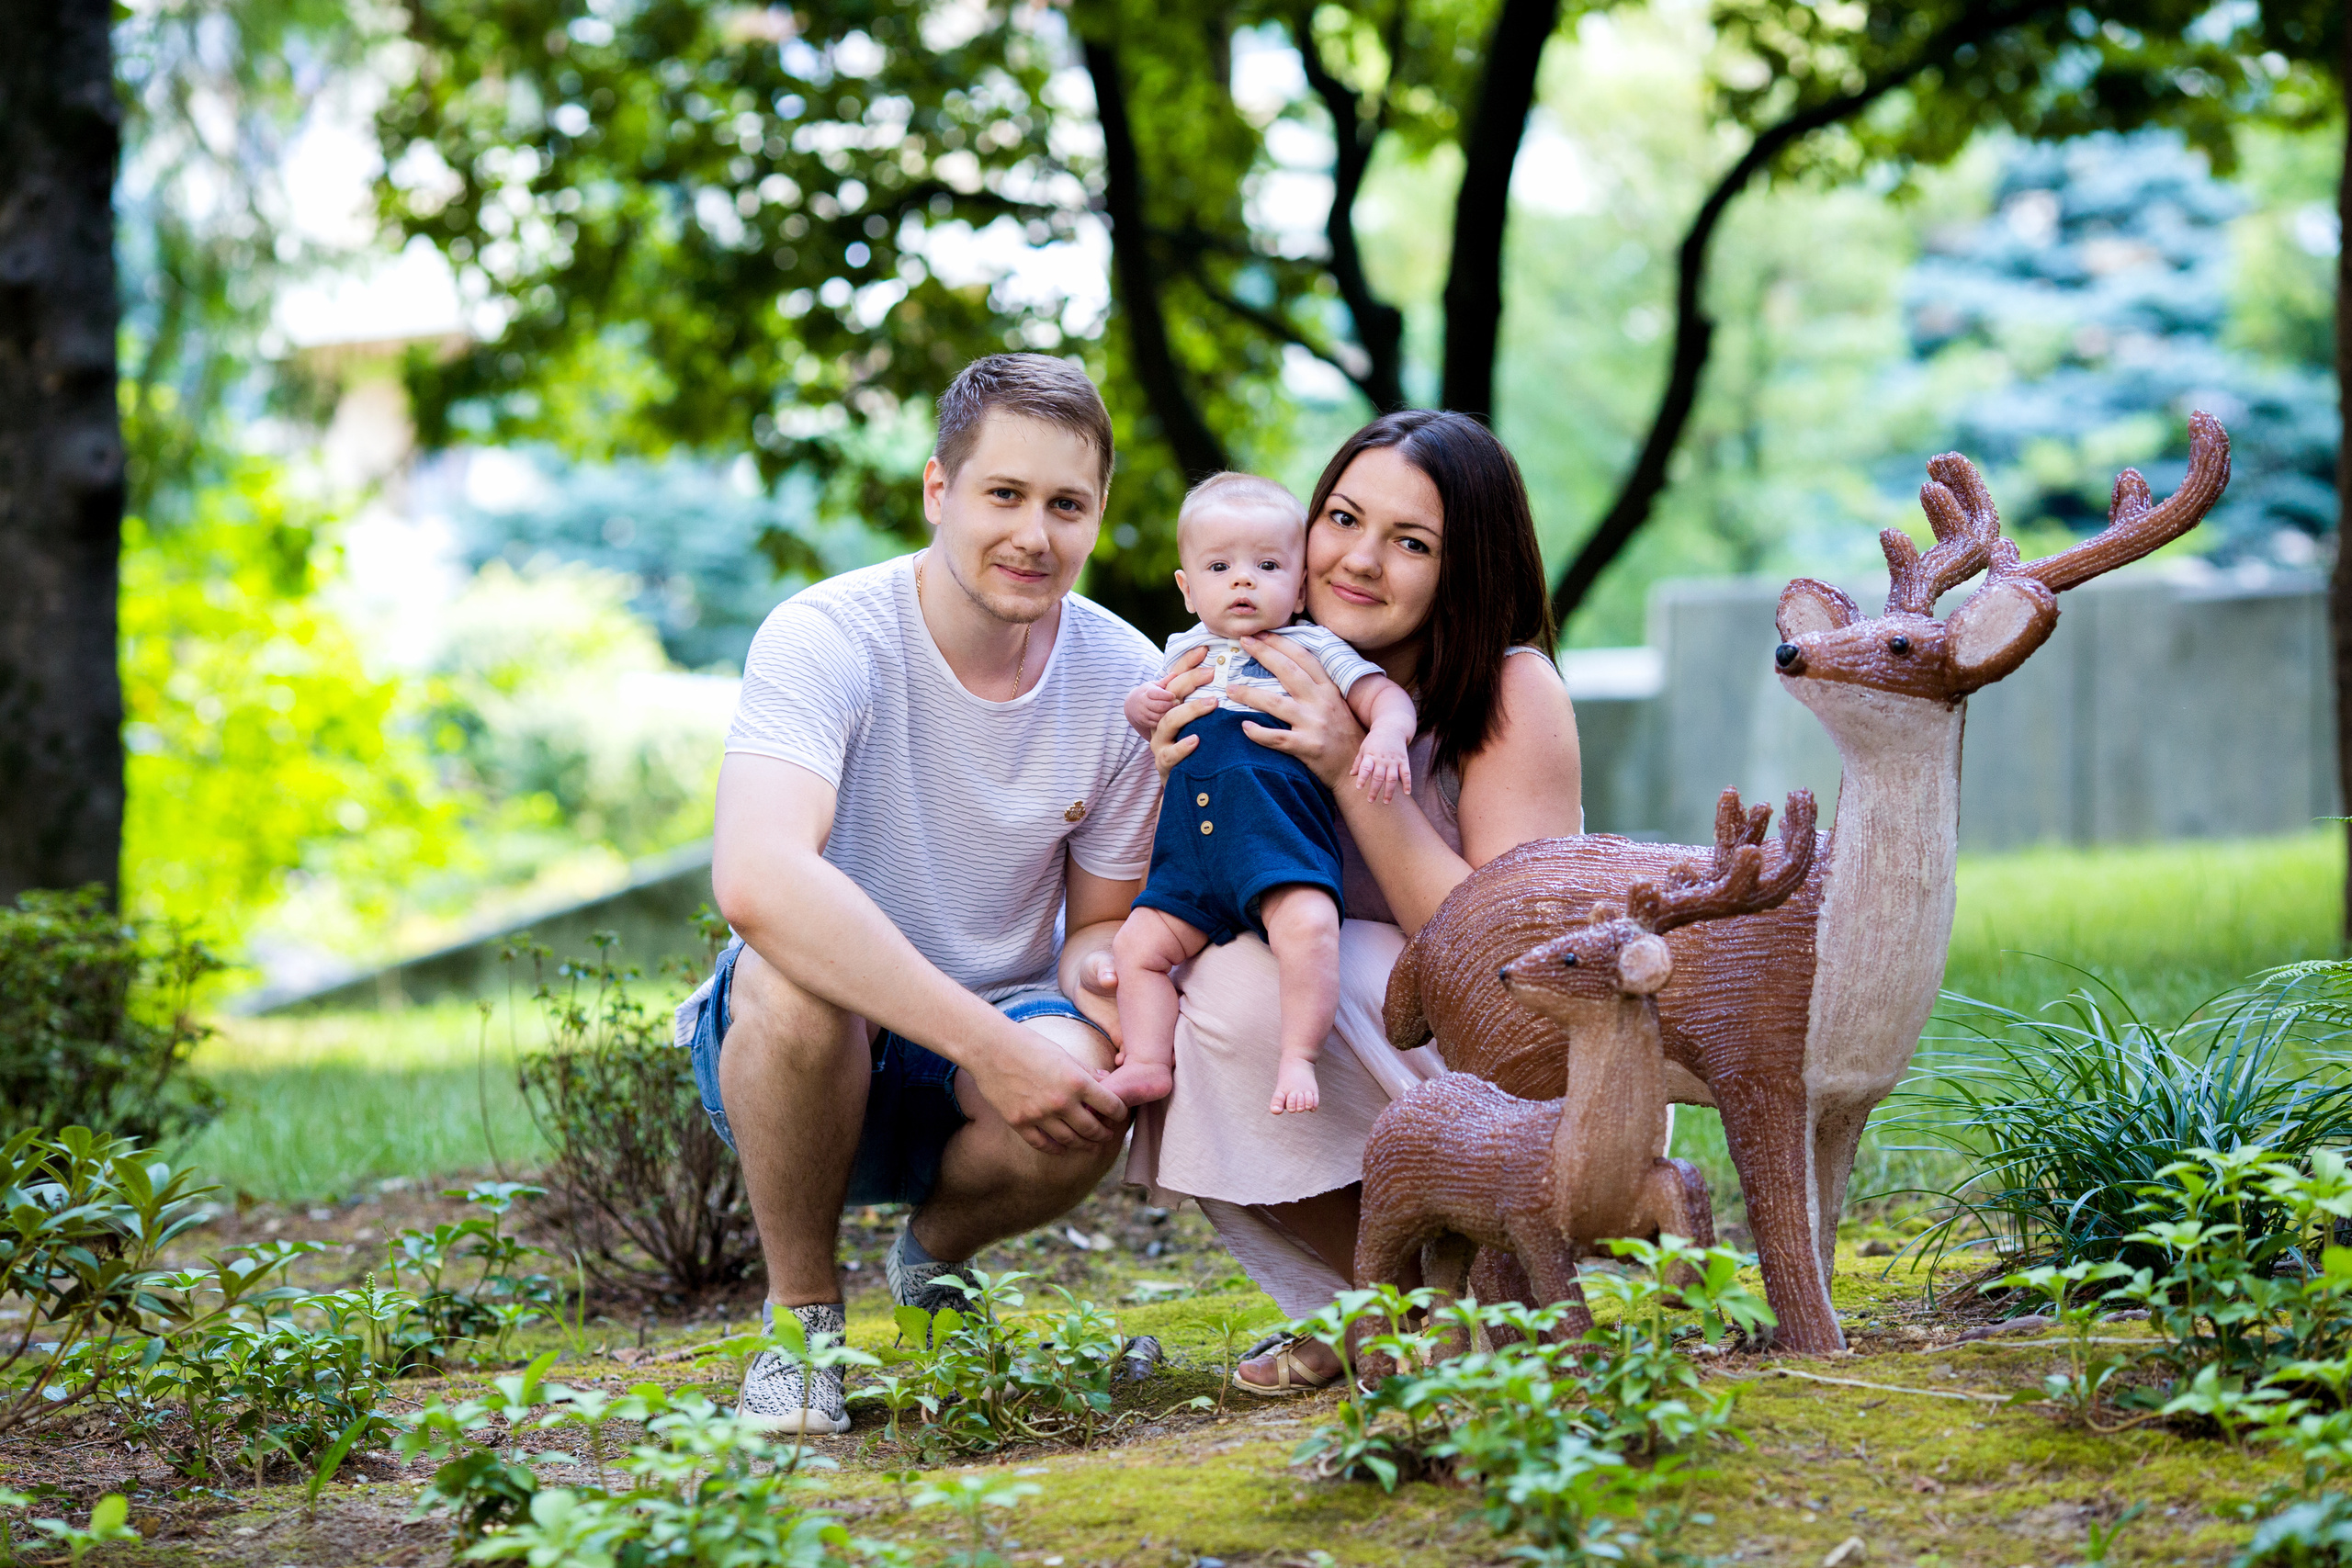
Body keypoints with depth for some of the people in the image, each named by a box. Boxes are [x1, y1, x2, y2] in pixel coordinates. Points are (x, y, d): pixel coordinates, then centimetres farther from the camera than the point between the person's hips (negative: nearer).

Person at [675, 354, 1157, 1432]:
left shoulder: (1125, 683, -8)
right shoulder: (825, 638, -21)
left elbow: (1103, 922, 4)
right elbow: (757, 879, -39)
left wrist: (1101, 965, -23)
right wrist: (989, 1043, -42)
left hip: (992, 1046, 3)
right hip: (791, 1050, -3)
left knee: (1091, 1093, -32)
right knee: (798, 973, -37)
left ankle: (937, 1252, 7)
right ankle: (800, 1310, -10)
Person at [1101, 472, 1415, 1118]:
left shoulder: (1312, 648, 10)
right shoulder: (1186, 652, 23)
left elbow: (1387, 697, 4)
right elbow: (1150, 711, 38)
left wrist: (1386, 735, -18)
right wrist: (1142, 706, 13)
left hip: (1277, 830, -5)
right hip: (1189, 841, 5)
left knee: (1307, 926, -30)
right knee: (1138, 944, -6)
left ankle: (1298, 1058, -27)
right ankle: (1146, 1064, 0)